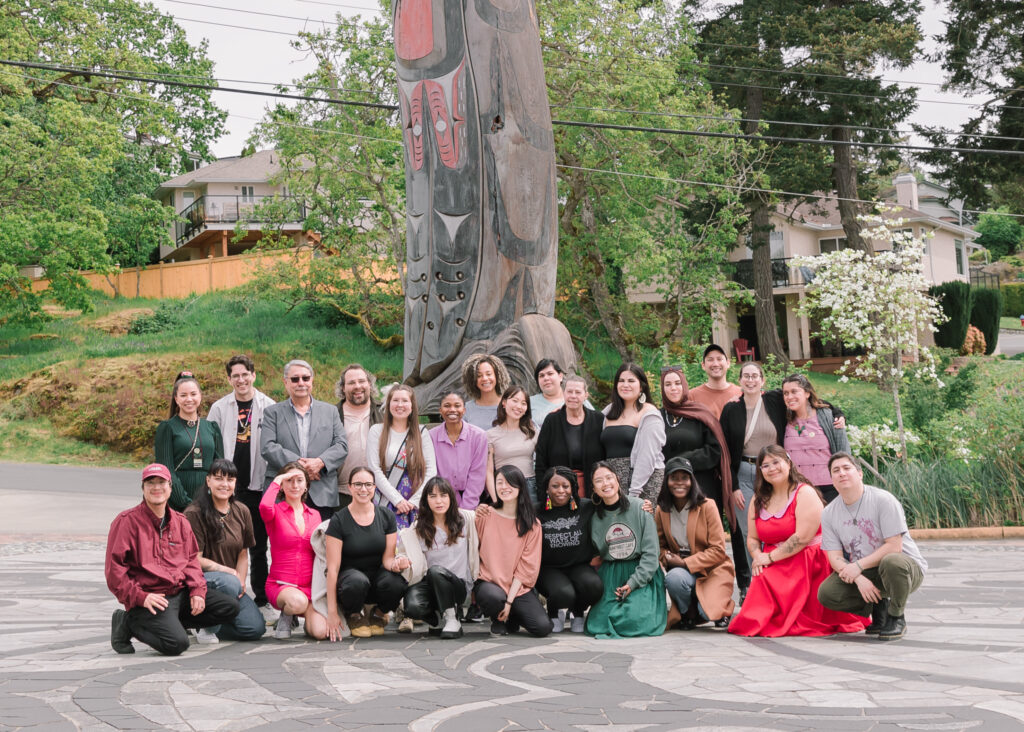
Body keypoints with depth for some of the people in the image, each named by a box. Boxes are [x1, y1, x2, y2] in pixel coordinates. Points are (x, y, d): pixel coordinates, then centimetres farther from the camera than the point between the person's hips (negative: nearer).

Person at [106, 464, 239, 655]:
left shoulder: (180, 522, 14)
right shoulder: (127, 521, -5)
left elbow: (191, 559, 17)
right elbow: (114, 567, -9)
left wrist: (197, 590, -1)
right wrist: (139, 596, -17)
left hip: (181, 591, 7)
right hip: (151, 598, -7)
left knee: (230, 607, -5)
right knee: (177, 643, -26)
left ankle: (169, 623, 0)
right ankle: (129, 622, 0)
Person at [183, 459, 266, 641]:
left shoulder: (242, 511, 9)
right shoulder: (194, 513, -9)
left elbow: (243, 553, 12)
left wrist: (241, 582, -4)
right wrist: (229, 572, -15)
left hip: (232, 581, 6)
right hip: (199, 579, -6)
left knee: (256, 628, -14)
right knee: (229, 582, -39)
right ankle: (207, 629, -12)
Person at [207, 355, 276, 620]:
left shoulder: (268, 407, 3)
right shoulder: (220, 408, 6)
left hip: (258, 485, 0)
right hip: (227, 486, 1)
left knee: (258, 546, 6)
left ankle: (262, 600, 15)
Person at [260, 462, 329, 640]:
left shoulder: (314, 515, 13)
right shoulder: (276, 512, 1)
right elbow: (265, 507, -25)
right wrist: (276, 480, -12)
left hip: (309, 585, 3)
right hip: (280, 584, -3)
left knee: (320, 631, -22)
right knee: (298, 602, -38)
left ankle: (305, 614, 15)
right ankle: (285, 616, -2)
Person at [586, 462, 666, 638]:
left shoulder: (639, 507, -5)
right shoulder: (595, 517, 4)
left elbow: (651, 552, -6)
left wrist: (633, 583, -13)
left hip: (642, 574, -3)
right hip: (610, 577, 3)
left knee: (636, 621, -23)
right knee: (599, 623, -17)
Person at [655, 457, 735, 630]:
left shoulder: (707, 506, -10)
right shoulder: (661, 511, 2)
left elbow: (718, 550, -11)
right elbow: (660, 545, 13)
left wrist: (685, 563, -18)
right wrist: (667, 558, -10)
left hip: (712, 570, -2)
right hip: (683, 572, 2)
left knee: (708, 613, -27)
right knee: (673, 578, -35)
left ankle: (722, 606, 13)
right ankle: (688, 615, -3)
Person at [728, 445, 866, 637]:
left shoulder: (805, 493, -7)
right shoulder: (759, 499, 14)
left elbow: (803, 537, -16)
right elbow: (752, 538, 15)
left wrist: (770, 557, -15)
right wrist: (758, 557, -9)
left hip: (807, 564, -6)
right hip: (773, 566, 6)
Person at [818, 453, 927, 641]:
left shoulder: (883, 499, -15)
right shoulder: (829, 513, 0)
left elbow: (894, 547, -19)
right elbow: (835, 558, -5)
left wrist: (858, 566, -24)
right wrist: (859, 579, -23)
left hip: (908, 566, -4)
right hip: (861, 573, 4)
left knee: (891, 562, -40)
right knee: (826, 593, -20)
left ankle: (896, 619, -13)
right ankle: (878, 607, 5)